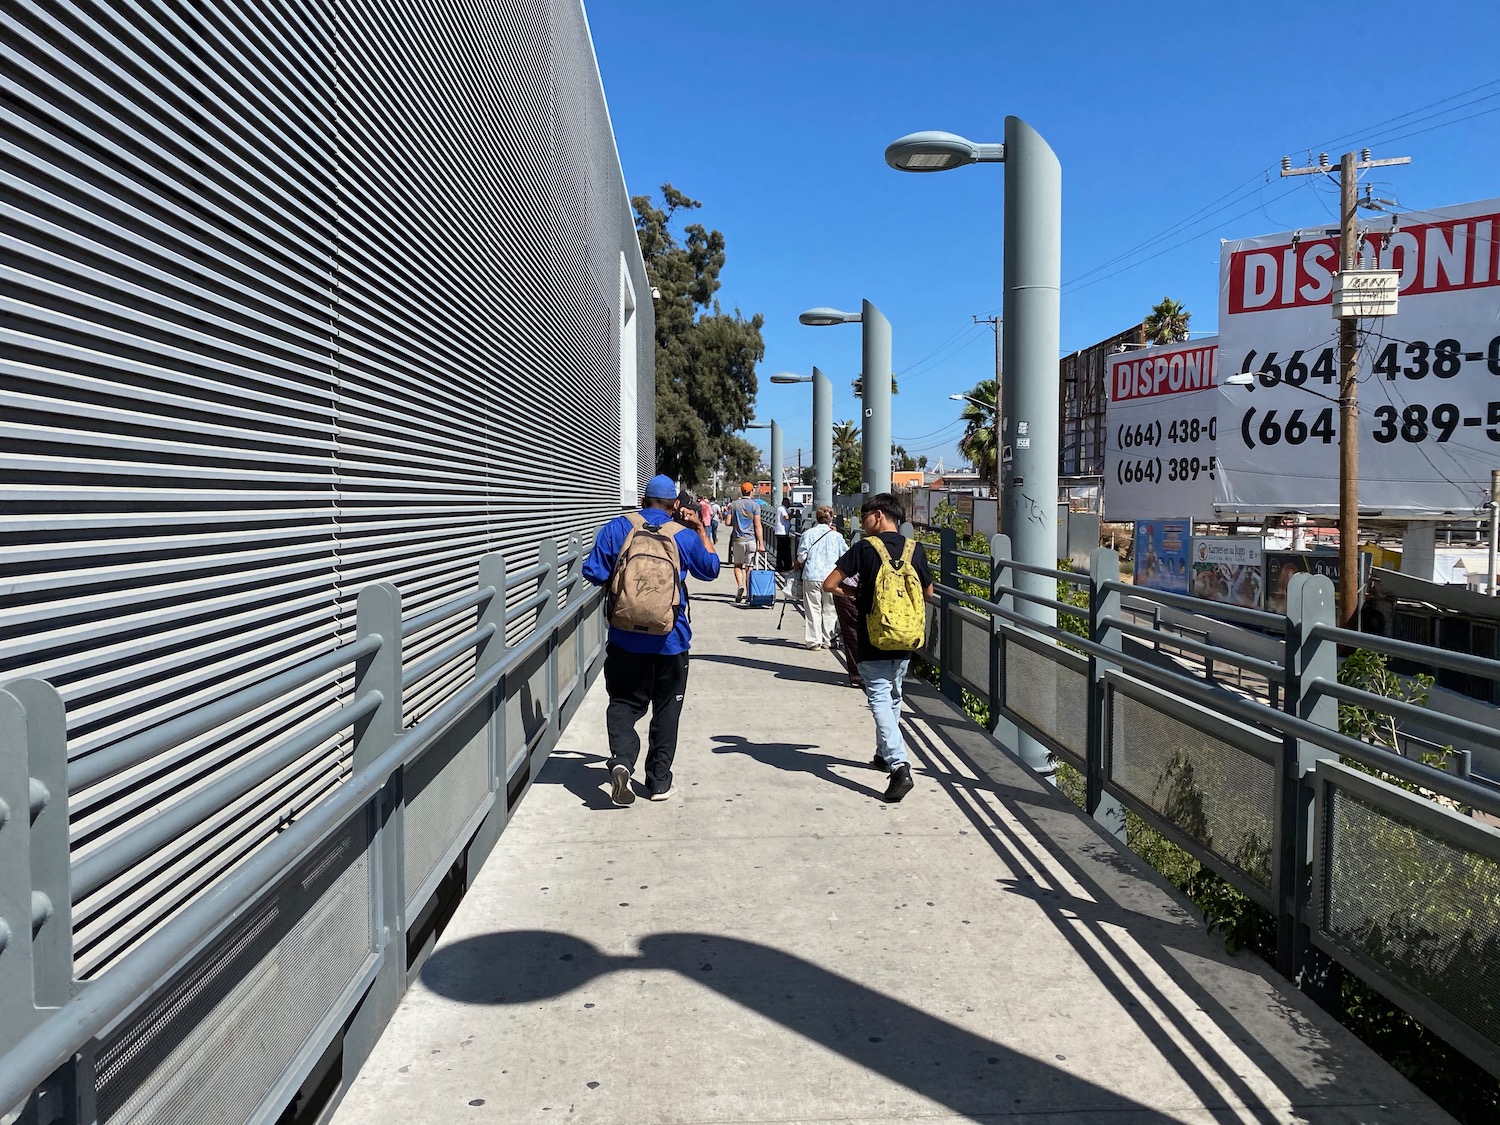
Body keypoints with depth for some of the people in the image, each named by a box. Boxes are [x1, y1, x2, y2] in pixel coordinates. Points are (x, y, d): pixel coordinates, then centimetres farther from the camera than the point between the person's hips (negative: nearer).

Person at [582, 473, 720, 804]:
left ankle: (621, 759, -17)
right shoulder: (685, 535, -1)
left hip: (626, 638, 0)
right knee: (666, 709, 13)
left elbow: (594, 572, -4)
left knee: (624, 702, 9)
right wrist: (700, 529, 18)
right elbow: (711, 569, 15)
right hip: (671, 641, 1)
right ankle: (659, 781, 17)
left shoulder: (617, 528, -3)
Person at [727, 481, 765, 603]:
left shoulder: (734, 505, 5)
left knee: (738, 565, 13)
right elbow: (758, 526, -8)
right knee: (749, 567, 5)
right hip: (751, 540, -1)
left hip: (738, 539, 2)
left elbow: (728, 522, 2)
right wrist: (761, 544, -8)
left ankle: (740, 585, -11)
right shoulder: (755, 505, -4)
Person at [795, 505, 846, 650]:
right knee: (829, 610, 11)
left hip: (811, 576, -1)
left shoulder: (809, 534, -1)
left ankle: (814, 640, 3)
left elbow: (801, 556, -2)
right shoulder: (837, 536, 1)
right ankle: (827, 640, 16)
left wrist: (799, 565, 19)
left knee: (813, 609, 4)